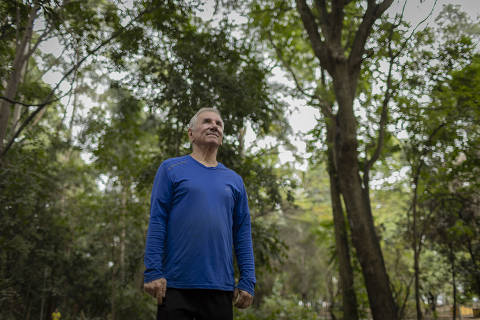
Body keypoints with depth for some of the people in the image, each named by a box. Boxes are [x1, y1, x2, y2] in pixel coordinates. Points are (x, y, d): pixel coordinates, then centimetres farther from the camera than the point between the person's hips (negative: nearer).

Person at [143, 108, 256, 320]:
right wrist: (153, 272, -9)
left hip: (221, 288, 3)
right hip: (176, 286, -3)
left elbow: (243, 233, 10)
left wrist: (247, 282, 4)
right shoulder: (171, 169, 4)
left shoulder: (234, 180, 12)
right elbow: (156, 222, -2)